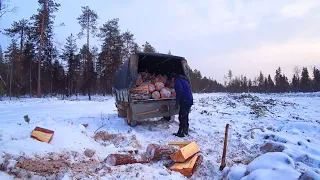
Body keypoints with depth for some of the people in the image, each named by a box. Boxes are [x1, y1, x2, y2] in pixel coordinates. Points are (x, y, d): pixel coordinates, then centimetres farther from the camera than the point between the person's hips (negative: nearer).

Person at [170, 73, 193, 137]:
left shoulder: (177, 81, -6)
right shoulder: (184, 80, 24)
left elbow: (179, 92, -18)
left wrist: (177, 103, -17)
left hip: (184, 101, -10)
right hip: (189, 100, 10)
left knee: (182, 117, -5)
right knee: (185, 116, 18)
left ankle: (181, 132, -2)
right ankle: (185, 131, 27)